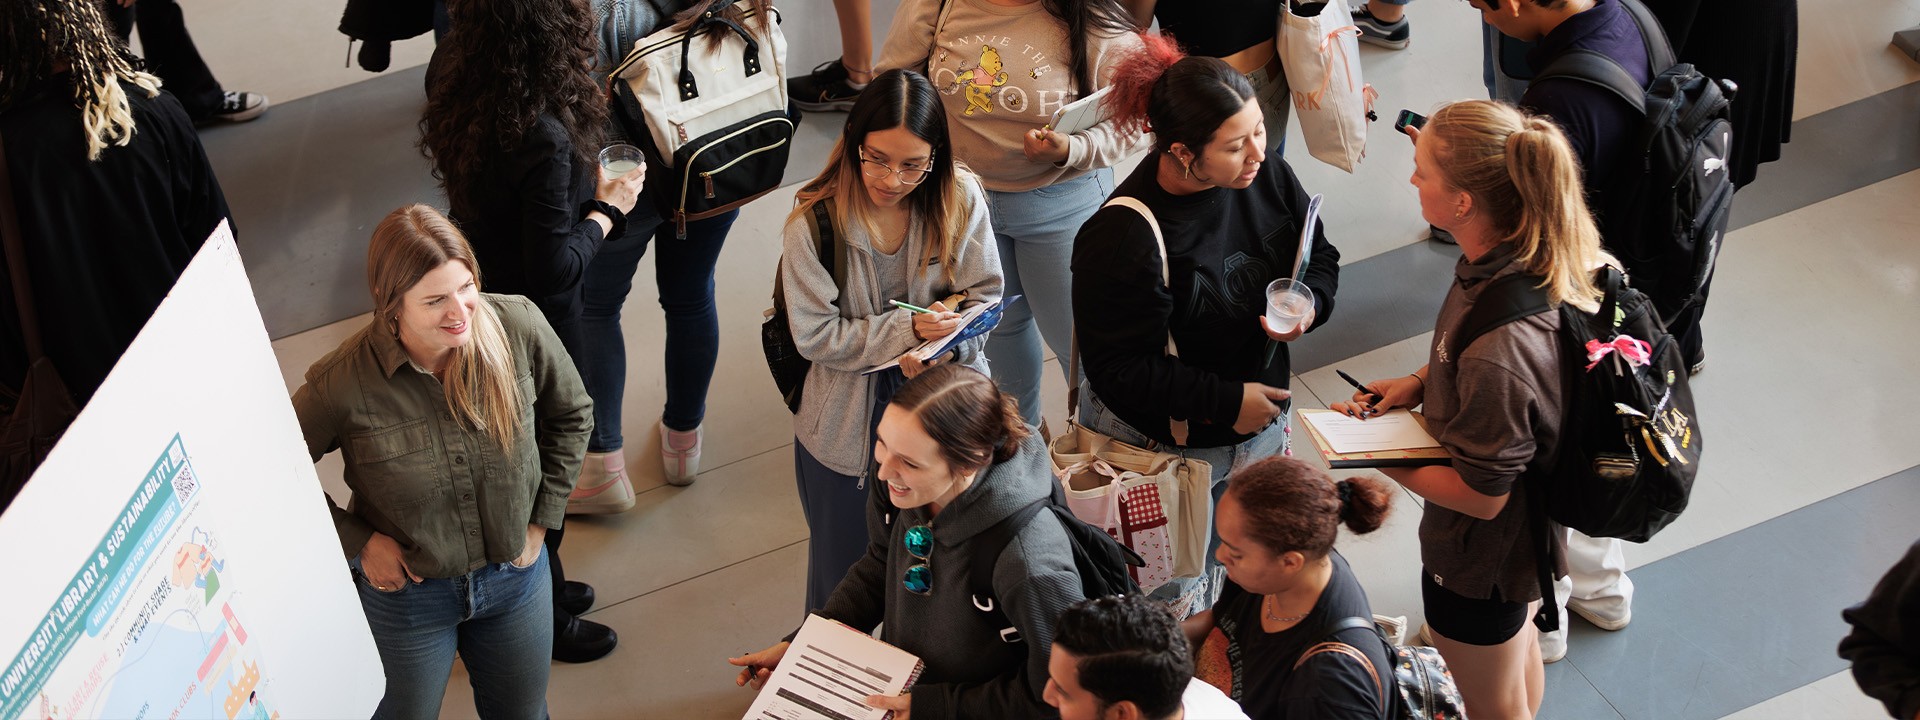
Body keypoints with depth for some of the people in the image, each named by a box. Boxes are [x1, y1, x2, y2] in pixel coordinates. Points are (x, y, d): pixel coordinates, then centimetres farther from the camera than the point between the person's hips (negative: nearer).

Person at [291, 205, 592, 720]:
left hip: (516, 575, 3)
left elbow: (571, 415, -1)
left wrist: (541, 520, -1)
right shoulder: (344, 383, -28)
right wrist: (358, 541, -13)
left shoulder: (518, 327, -21)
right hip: (405, 590, -2)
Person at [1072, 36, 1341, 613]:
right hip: (1164, 449, -6)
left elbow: (1319, 255, 8)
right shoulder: (1120, 239, -28)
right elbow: (1119, 371, -24)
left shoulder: (1266, 175, -9)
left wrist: (1309, 305, -15)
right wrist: (1226, 401, -23)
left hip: (1260, 423, 7)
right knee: (1176, 609, 7)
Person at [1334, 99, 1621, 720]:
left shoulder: (1496, 351, -44)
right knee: (1517, 641, 36)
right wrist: (1421, 382, -6)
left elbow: (1481, 496, -29)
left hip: (1483, 556, -8)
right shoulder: (1544, 257, -17)